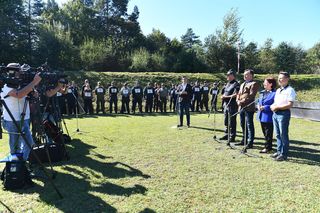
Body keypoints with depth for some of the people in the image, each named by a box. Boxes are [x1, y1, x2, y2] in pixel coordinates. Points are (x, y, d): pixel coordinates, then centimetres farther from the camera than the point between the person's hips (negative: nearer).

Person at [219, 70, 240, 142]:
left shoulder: (236, 84, -9)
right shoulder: (227, 84, 17)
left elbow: (235, 95, -19)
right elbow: (224, 92, 23)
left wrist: (226, 97, -19)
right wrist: (222, 96, 2)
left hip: (232, 105, -9)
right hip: (226, 104, 9)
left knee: (232, 122, -2)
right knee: (226, 121, 15)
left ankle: (232, 137, 5)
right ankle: (226, 135, 26)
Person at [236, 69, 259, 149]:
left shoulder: (254, 84, -4)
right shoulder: (242, 84, 23)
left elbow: (251, 96, -15)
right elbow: (239, 94, 20)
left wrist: (242, 101, -18)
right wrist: (238, 101, 0)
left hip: (249, 108, -8)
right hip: (241, 107, 8)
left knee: (249, 125, -5)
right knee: (243, 124, 14)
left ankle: (250, 142, 0)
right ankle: (244, 140, 26)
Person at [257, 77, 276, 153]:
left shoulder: (274, 93, -14)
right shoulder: (262, 92, 14)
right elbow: (259, 101, 22)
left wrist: (264, 107, -20)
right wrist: (258, 105, 1)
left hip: (269, 117, -8)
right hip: (262, 116, 9)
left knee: (268, 133, 1)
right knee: (264, 132, 17)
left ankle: (268, 147, 13)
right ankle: (267, 146, 30)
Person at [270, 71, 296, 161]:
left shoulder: (290, 90, -8)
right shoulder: (278, 90, 17)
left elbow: (290, 104, -17)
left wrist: (277, 107, -15)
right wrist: (272, 106, 1)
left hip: (284, 114, -8)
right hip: (275, 114, 8)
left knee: (283, 135, -1)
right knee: (278, 135, 13)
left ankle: (284, 154, 7)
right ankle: (279, 151, 23)